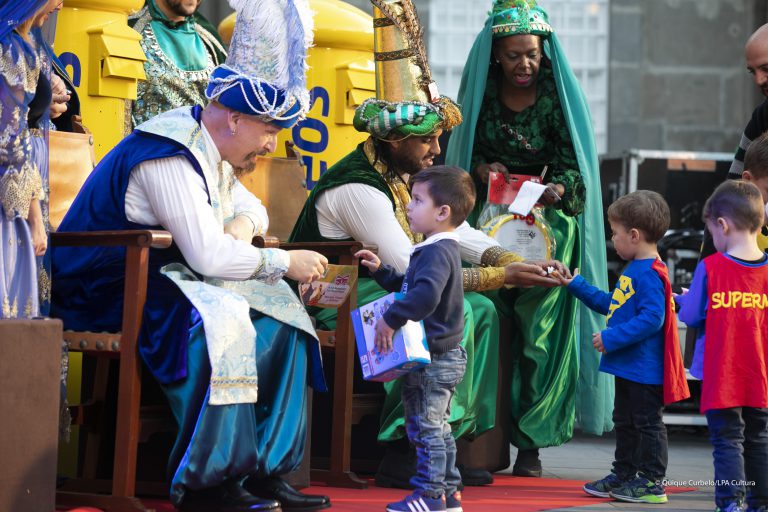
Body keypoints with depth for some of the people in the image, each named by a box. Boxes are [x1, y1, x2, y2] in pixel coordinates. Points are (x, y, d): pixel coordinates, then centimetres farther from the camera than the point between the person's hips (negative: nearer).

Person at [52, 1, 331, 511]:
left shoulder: (211, 149, 9)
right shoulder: (169, 157, -23)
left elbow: (251, 206, 26)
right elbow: (209, 255, -28)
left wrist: (242, 222, 1)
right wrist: (287, 262, -16)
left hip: (156, 277, 10)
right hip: (105, 290, -10)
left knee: (279, 315, 1)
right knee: (219, 318, -34)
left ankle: (266, 468, -1)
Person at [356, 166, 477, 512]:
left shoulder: (437, 252, -20)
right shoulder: (437, 249, 15)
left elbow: (425, 295, -37)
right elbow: (407, 287, 28)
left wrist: (390, 319, -32)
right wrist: (380, 271, 17)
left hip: (434, 359, -11)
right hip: (441, 355, 11)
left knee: (425, 425, -4)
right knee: (437, 427, 16)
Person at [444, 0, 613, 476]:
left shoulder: (558, 96, -2)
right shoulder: (483, 94, 4)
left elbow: (573, 161, -3)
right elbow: (465, 149, 12)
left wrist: (559, 189, -24)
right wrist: (481, 169, -9)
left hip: (548, 219, -2)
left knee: (540, 325, -9)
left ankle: (531, 440, -6)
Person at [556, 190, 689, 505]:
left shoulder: (650, 274, -21)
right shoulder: (633, 270, 13)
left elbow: (651, 318, -28)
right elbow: (611, 304, 24)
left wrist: (611, 338, -25)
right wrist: (575, 285, 23)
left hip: (645, 369, -11)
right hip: (627, 366, 11)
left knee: (647, 423, -2)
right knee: (624, 421, 19)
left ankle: (652, 482, 6)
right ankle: (623, 475, 29)